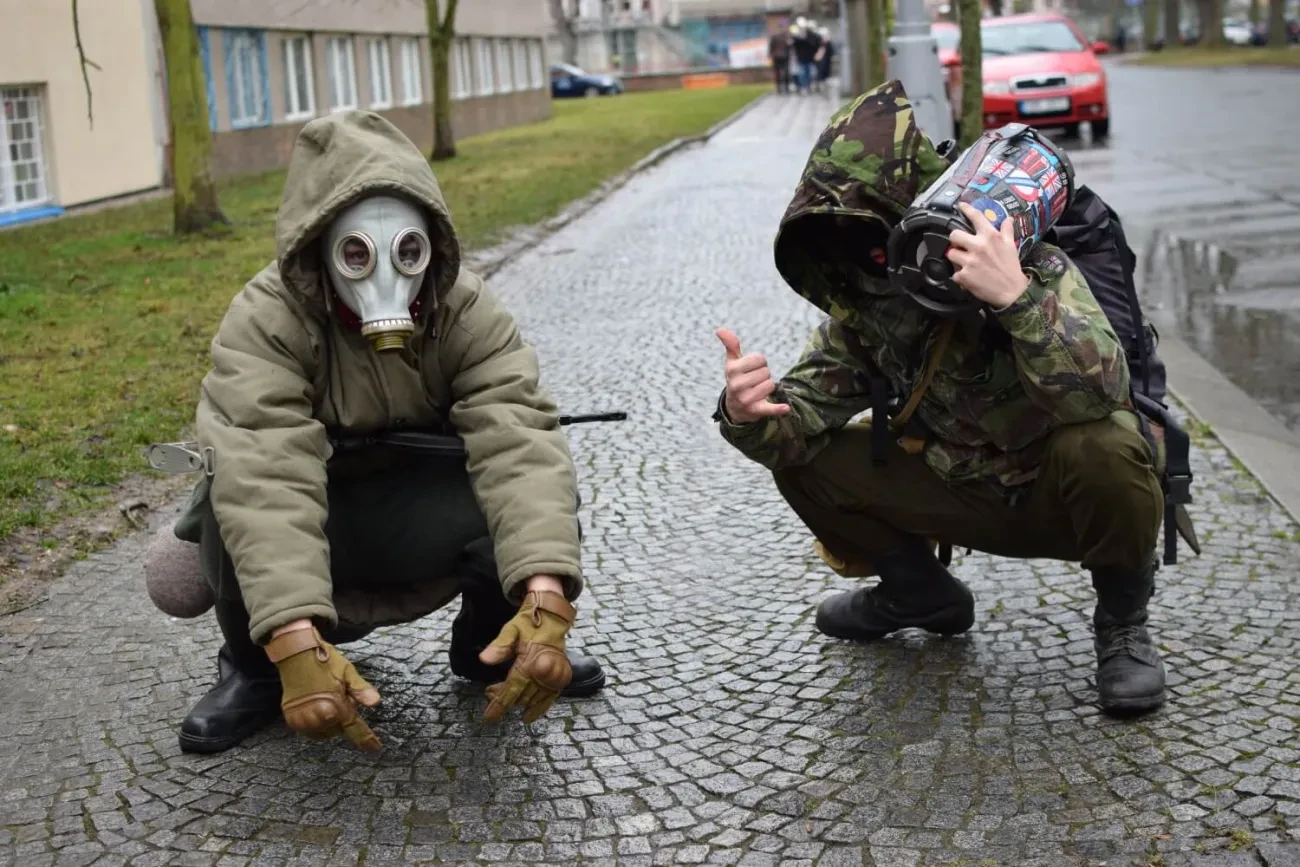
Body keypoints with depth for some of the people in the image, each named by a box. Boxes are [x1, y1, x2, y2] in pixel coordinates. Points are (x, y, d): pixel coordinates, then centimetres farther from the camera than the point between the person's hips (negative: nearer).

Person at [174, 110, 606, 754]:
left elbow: (516, 441, -31)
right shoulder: (265, 322, -24)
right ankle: (254, 670, -4)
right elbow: (265, 478, -39)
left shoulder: (465, 313, -17)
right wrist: (296, 644, -53)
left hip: (418, 520, 2)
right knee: (236, 492, -34)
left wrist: (545, 599, -48)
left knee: (532, 496, -27)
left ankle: (486, 643, 6)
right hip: (298, 533, -1)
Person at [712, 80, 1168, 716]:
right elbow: (805, 408, -10)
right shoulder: (861, 298, -8)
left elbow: (1101, 391, -42)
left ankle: (1122, 620, -7)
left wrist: (1017, 298, -55)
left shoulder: (1030, 264, -26)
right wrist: (749, 419, -33)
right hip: (968, 489, 5)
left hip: (1066, 495, -5)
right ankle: (920, 592, 18)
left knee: (1099, 451, -39)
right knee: (806, 462, -7)